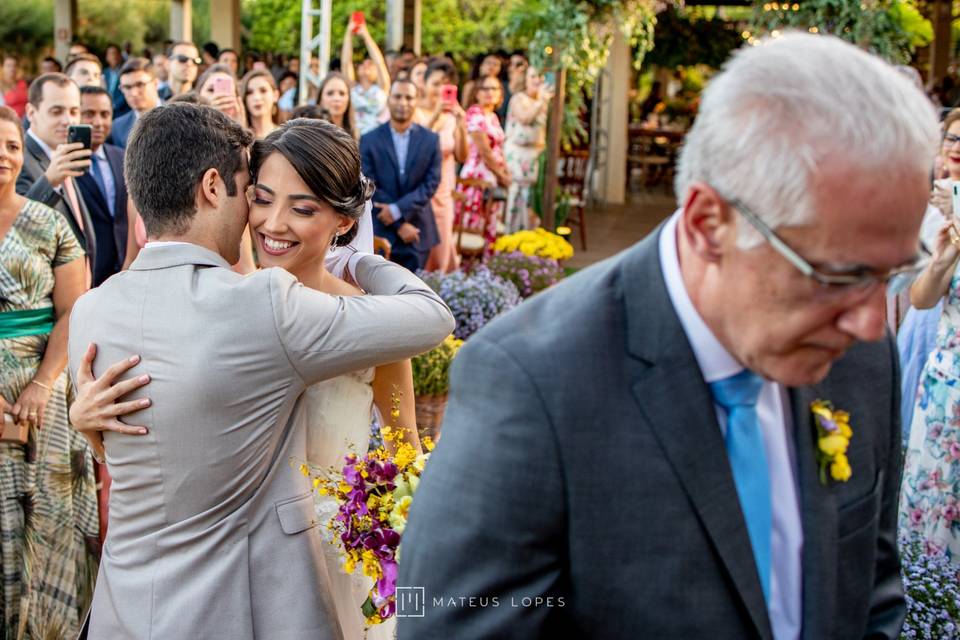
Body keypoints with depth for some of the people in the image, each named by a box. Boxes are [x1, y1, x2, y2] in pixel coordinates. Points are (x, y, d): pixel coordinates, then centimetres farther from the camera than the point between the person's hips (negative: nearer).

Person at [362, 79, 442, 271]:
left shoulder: (431, 139, 5)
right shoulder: (369, 140, 0)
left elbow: (431, 183, -1)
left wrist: (398, 209, -14)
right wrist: (399, 225, -10)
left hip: (417, 231, 2)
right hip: (380, 231, -1)